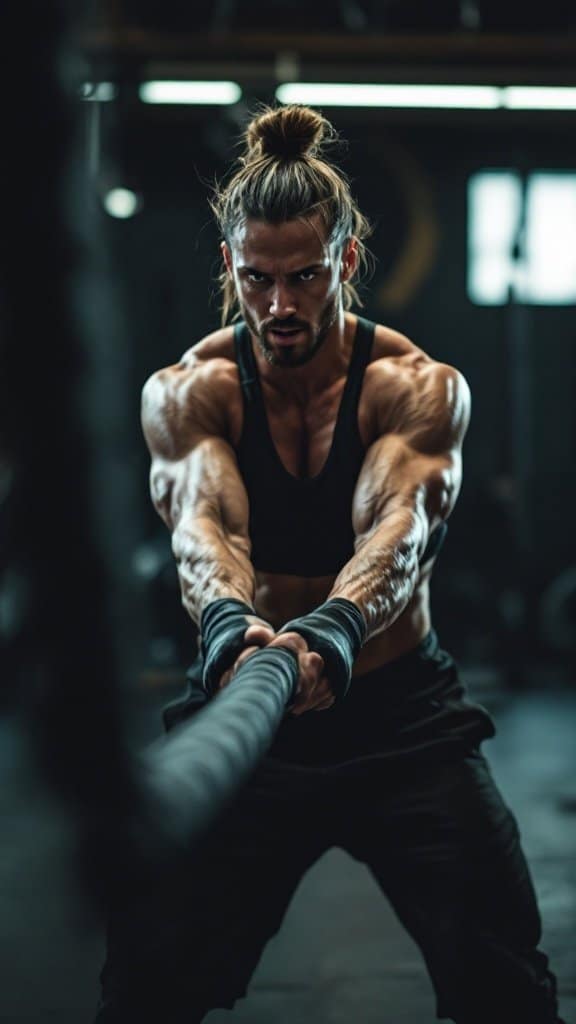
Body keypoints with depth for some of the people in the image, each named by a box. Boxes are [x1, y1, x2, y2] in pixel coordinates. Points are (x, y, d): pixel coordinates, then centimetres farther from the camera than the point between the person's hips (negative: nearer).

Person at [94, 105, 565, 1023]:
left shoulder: (421, 389, -9)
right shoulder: (186, 393, -7)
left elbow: (398, 524, -27)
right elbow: (203, 524, -26)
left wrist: (333, 630, -49)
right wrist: (231, 627, -49)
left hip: (400, 709, 0)